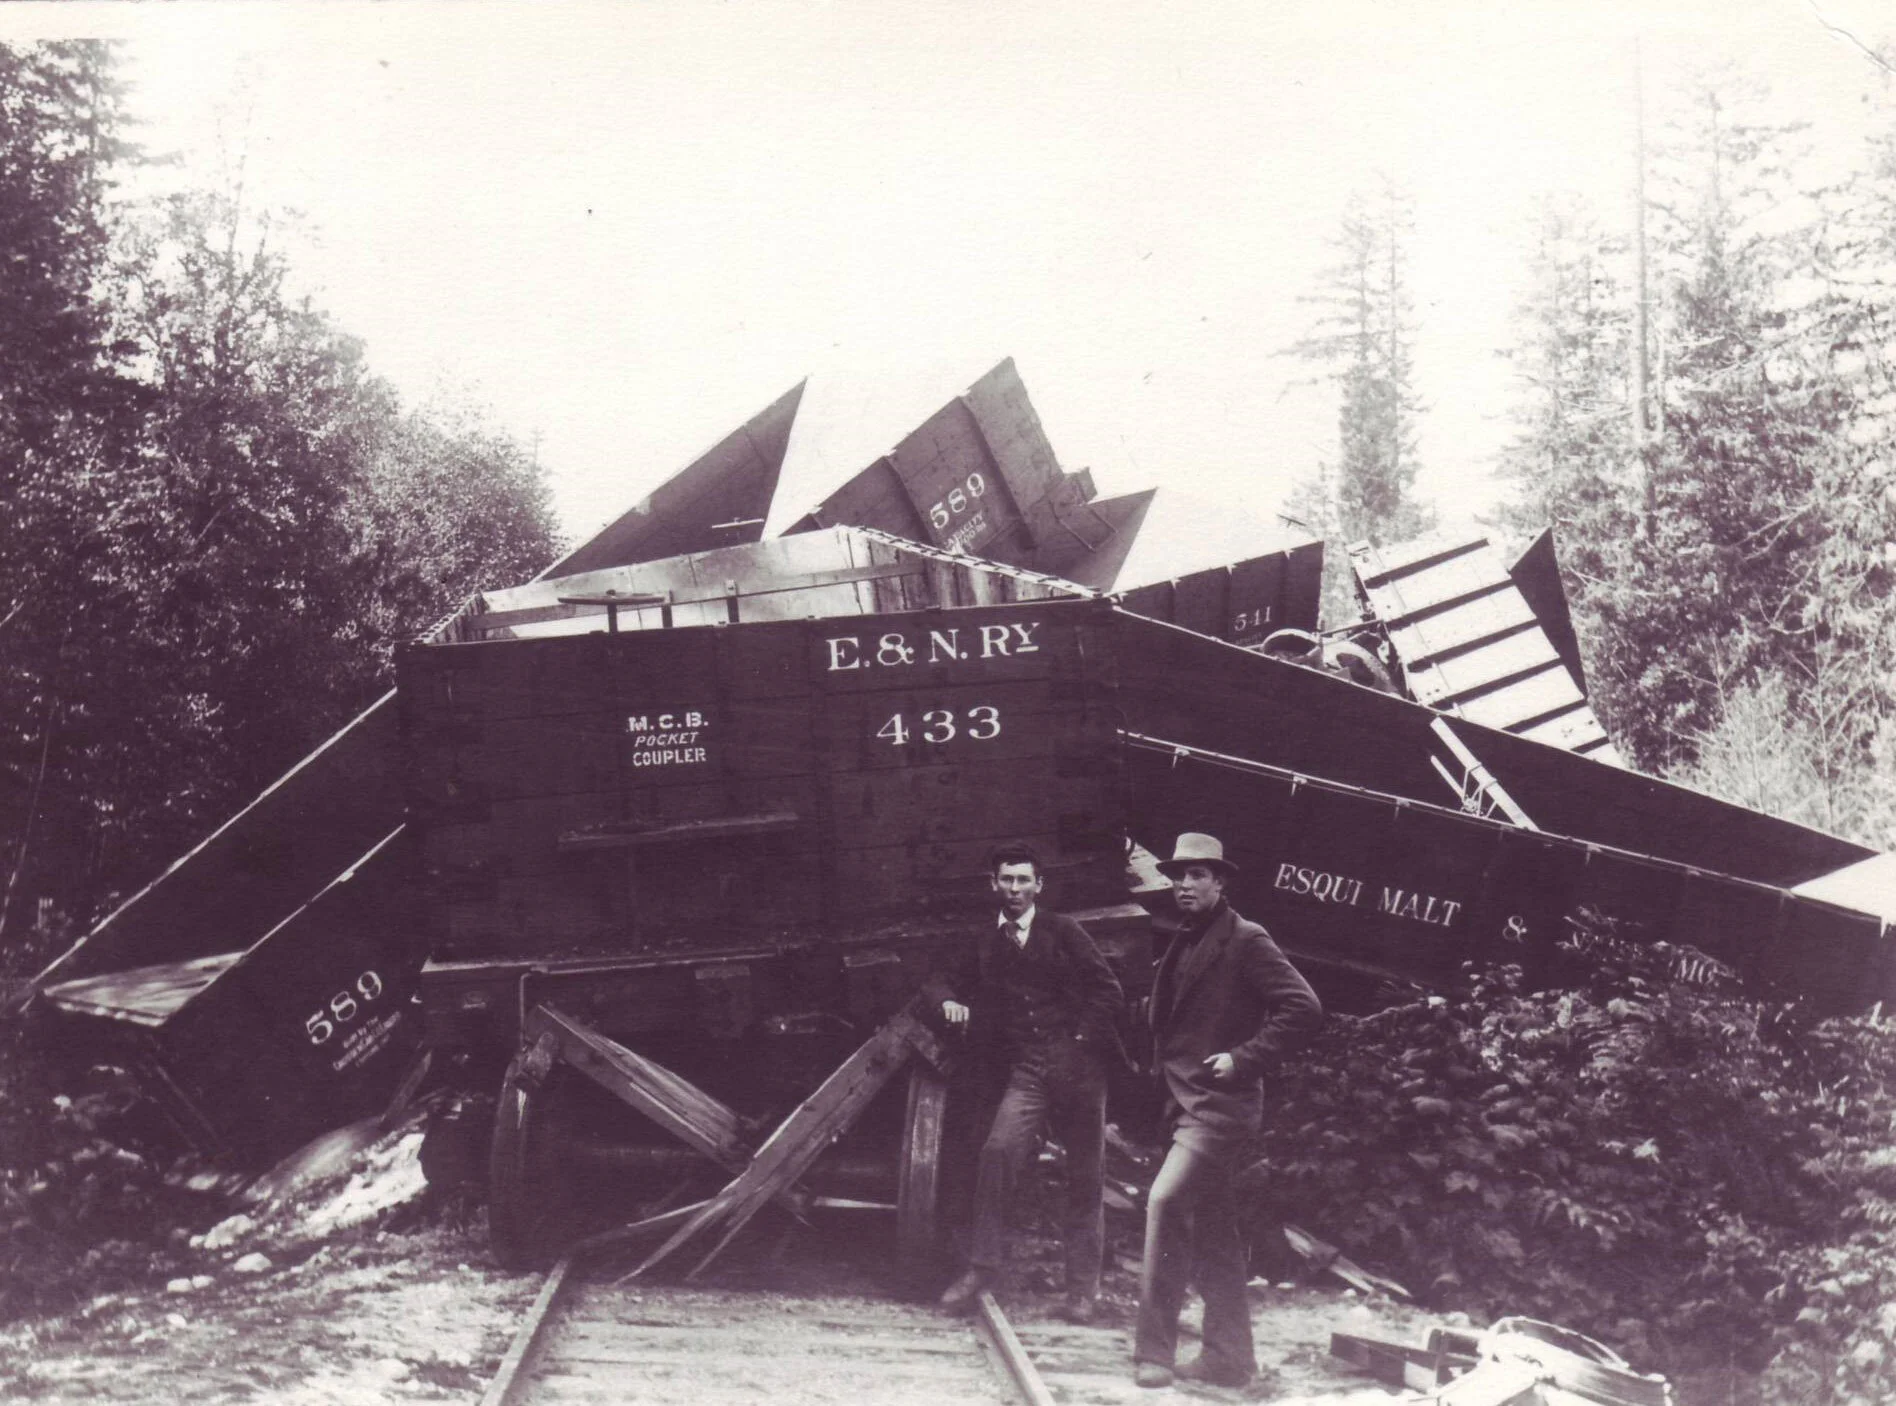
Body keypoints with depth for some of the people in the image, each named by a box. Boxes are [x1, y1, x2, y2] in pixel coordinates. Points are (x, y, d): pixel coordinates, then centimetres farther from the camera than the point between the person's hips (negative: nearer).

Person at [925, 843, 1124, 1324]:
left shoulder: (1062, 931, 6)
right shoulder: (985, 941, 15)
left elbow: (1106, 989, 3)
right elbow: (943, 980, 23)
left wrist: (1083, 1039, -7)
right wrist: (948, 1000, 0)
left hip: (1078, 1065, -1)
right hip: (1027, 1071, 2)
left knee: (1084, 1179, 3)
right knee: (998, 1153, -21)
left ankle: (1083, 1289, 11)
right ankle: (981, 1268, -13)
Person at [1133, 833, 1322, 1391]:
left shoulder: (1246, 941, -9)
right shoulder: (1182, 943, 16)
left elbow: (1303, 1009, -15)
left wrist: (1244, 1057, -18)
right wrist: (1164, 1064, 15)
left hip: (1220, 1104, -9)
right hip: (1187, 1103, 9)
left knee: (1166, 1200, -21)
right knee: (1213, 1232, 12)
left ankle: (1154, 1351, -19)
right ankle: (1229, 1357, 19)